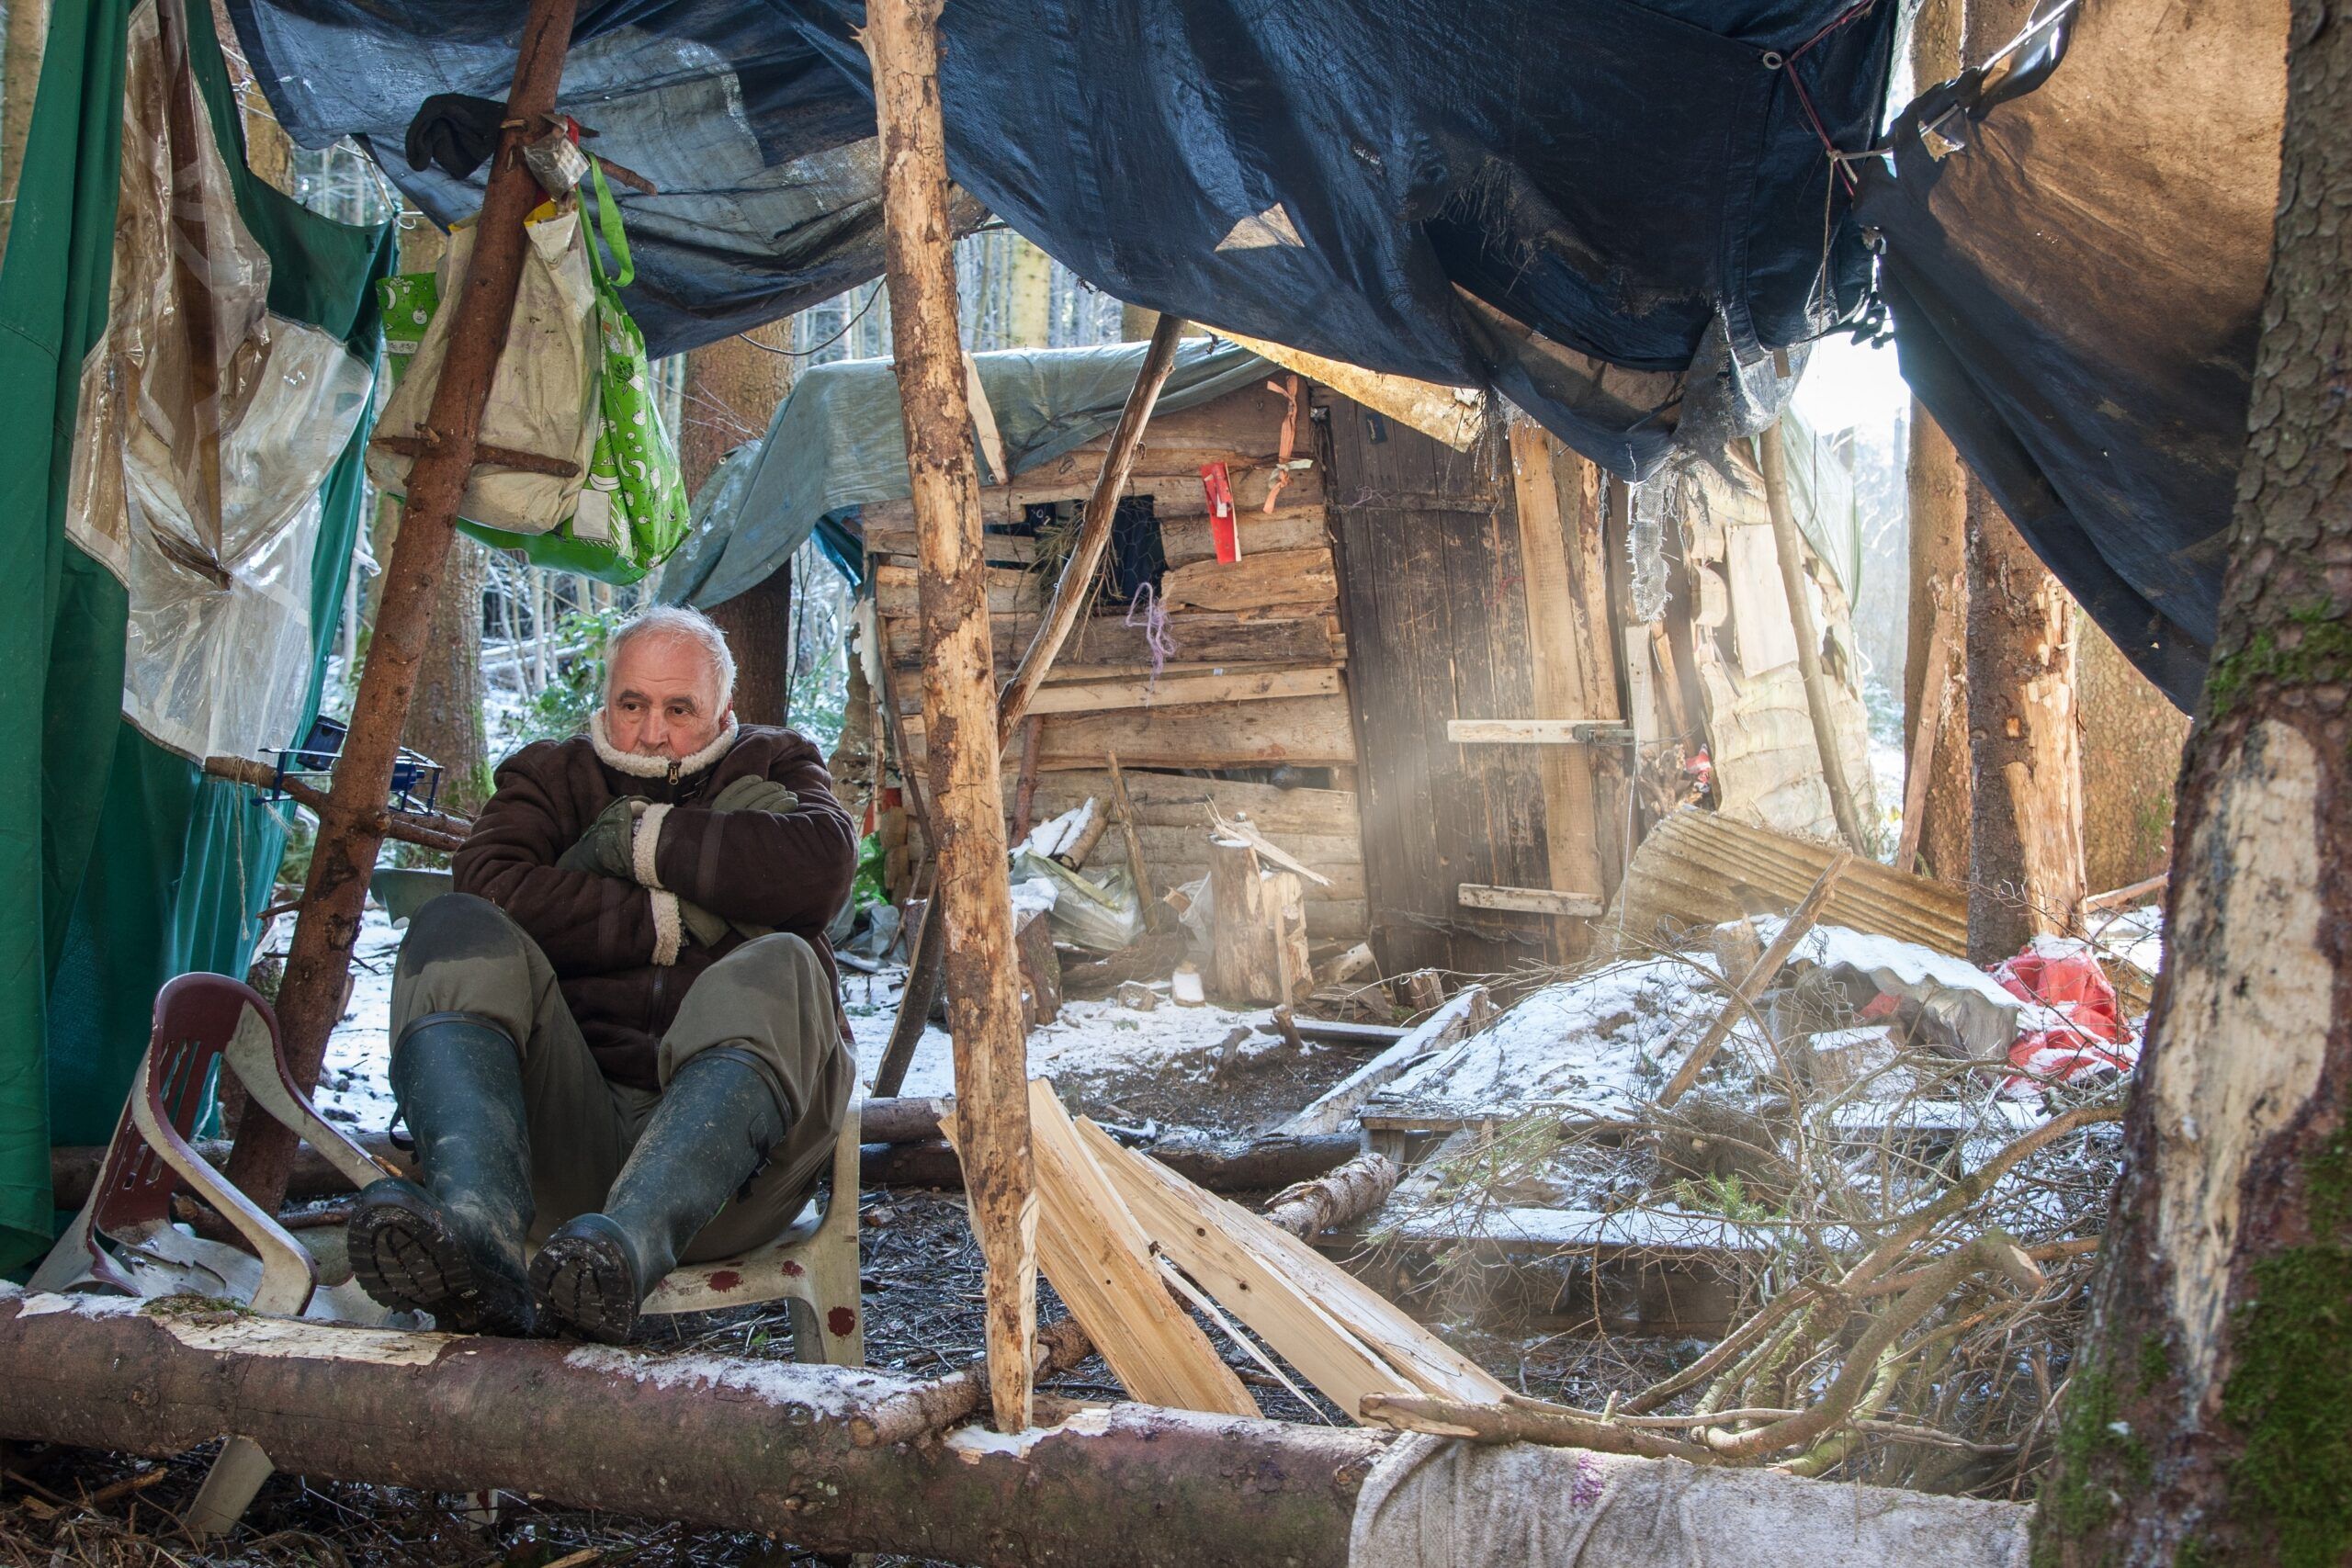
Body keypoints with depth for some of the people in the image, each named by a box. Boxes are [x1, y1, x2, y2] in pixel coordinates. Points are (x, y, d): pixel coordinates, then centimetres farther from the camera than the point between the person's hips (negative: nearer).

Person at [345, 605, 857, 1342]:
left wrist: (648, 840, -2)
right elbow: (492, 887, -4)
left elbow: (823, 866, -7)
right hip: (568, 1130, 1)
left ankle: (626, 1247, -53)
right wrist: (668, 922, -5)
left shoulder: (772, 766, 20)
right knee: (456, 930, -19)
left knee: (779, 970, -30)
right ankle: (476, 1234, -46)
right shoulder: (551, 776, 21)